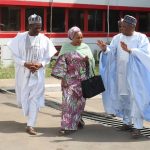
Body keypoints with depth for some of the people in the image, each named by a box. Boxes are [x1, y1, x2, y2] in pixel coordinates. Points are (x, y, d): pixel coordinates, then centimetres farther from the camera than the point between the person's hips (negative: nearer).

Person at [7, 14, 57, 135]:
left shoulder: (44, 39, -3)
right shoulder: (20, 37, -5)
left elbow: (48, 57, 3)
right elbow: (15, 56, -3)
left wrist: (40, 64, -16)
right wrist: (25, 63, -18)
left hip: (38, 74, 0)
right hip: (23, 73, 1)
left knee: (35, 98, -5)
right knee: (23, 97, 12)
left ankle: (30, 125, -1)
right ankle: (29, 115, 41)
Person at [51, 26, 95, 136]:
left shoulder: (85, 47, 7)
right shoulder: (66, 48, 0)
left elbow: (92, 61, 8)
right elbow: (61, 64, -3)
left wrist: (87, 60, -15)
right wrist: (62, 78, -11)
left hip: (83, 79, 3)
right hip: (70, 79, -3)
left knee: (80, 101, 10)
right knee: (69, 101, -9)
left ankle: (77, 120, 29)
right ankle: (68, 126, -8)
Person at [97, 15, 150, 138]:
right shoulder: (117, 38, 8)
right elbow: (111, 52, 1)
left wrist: (129, 50, -28)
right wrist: (105, 49, -22)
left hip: (135, 74, -4)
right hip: (121, 74, 5)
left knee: (136, 99, -8)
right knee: (123, 98, 10)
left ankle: (137, 126, -6)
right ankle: (127, 122, 23)